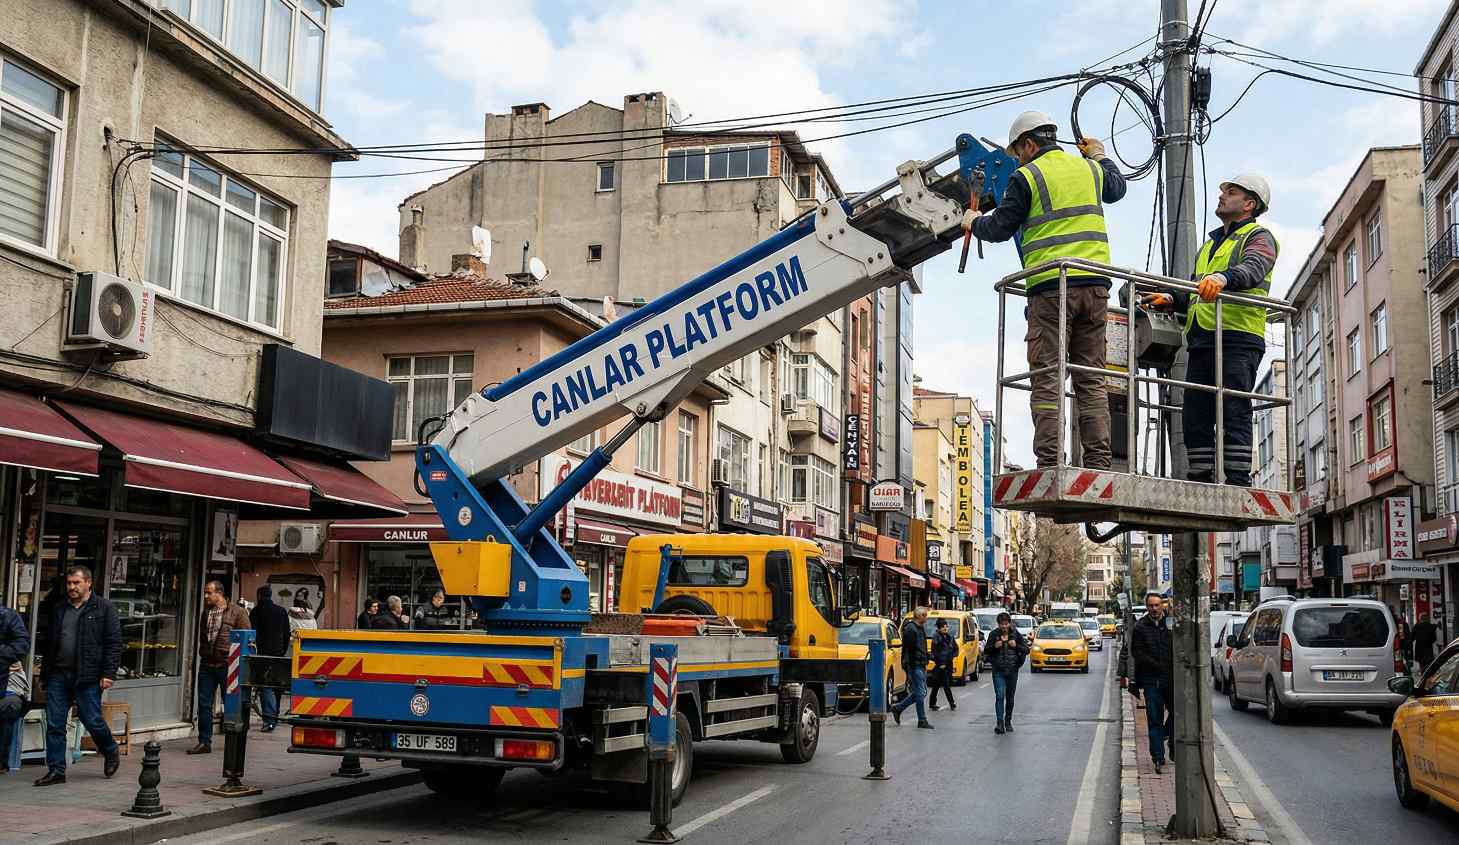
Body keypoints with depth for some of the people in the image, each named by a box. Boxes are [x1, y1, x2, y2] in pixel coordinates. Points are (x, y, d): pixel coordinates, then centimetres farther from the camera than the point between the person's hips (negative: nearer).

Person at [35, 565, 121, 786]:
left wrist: (109, 673, -12)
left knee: (92, 721, -1)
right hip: (58, 675, 5)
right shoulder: (58, 609, 14)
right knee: (54, 724, 2)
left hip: (88, 677, -5)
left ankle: (111, 753, 25)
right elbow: (49, 642, 22)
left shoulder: (104, 609, -2)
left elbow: (114, 643, -6)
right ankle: (56, 770, 9)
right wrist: (46, 670, 16)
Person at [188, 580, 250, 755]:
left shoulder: (237, 612, -6)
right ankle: (204, 742, 10)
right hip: (206, 665, 5)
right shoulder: (206, 612, 13)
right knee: (204, 704, 4)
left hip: (227, 666, -5)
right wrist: (202, 653, 15)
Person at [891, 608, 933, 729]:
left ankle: (898, 708, 21)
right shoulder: (910, 629, -14)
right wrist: (910, 669, -21)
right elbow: (908, 649, -19)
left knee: (921, 692, 12)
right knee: (920, 693, -6)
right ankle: (922, 721, 0)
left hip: (921, 665, 10)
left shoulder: (920, 628, 17)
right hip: (914, 665, -10)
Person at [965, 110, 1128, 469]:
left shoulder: (1026, 177, -1)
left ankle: (1050, 463, -11)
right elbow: (1117, 188, 38)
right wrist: (1100, 157, 56)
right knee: (1091, 379, 6)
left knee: (1046, 379, -4)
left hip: (1051, 286, -5)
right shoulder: (1089, 168, 16)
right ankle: (1098, 463, 2)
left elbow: (1000, 228, 4)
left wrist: (973, 222, 25)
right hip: (1095, 284, 5)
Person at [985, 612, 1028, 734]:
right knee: (999, 696, -12)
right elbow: (987, 650, 7)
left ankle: (1008, 722, 25)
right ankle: (1000, 723, -15)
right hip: (998, 670, -1)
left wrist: (1016, 646, -15)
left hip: (1012, 670, 1)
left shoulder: (1016, 634, 0)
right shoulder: (993, 634, 0)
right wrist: (994, 646, -13)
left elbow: (1026, 650, 2)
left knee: (1010, 697, 10)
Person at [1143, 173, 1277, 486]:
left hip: (1238, 337, -8)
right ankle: (1200, 481, 7)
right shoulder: (1210, 244, 30)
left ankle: (1238, 482, -14)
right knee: (1195, 416, 4)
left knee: (1234, 414, -13)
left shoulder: (1259, 237, 5)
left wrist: (1223, 277, -39)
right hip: (1202, 340, 8)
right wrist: (1171, 300, 10)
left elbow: (1253, 269, -19)